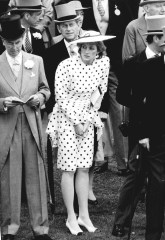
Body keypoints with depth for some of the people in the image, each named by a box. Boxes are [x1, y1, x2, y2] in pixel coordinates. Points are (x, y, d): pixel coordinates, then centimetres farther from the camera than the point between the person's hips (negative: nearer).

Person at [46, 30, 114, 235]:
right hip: (67, 118, -4)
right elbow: (61, 96, -13)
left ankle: (84, 215, 13)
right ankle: (71, 218, 5)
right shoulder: (66, 66, -16)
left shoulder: (103, 63, -2)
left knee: (84, 168, 7)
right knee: (69, 169, -1)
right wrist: (76, 122, -11)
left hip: (87, 119, 4)